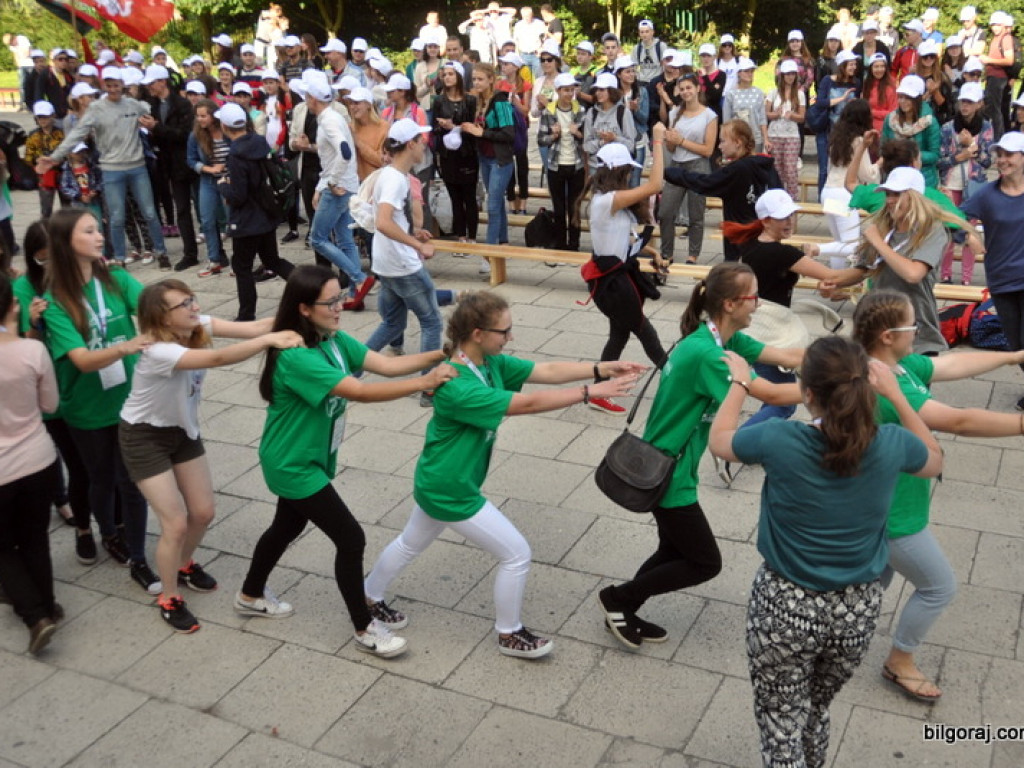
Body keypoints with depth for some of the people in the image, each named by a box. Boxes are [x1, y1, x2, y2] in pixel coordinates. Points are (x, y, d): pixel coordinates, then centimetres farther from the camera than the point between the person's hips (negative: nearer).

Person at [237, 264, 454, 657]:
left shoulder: (334, 340, -4)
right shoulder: (295, 358, -32)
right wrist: (425, 382, -41)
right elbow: (360, 391, -39)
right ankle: (364, 628, 13)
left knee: (288, 526, 26)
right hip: (292, 465, -9)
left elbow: (385, 364, -12)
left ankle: (251, 596, 50)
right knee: (351, 539, -4)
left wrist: (440, 355, -24)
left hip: (307, 458, 9)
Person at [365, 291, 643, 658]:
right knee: (517, 553, 1)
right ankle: (509, 634, 20)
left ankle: (369, 599, 51)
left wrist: (603, 368, -19)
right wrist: (591, 392, -32)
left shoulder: (491, 363, -6)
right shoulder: (457, 387, -32)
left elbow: (548, 371, -9)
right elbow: (528, 404, -34)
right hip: (451, 491, -10)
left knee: (410, 544, 29)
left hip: (435, 482, 10)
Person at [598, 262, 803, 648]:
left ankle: (623, 613, 36)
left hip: (670, 466, 10)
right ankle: (618, 598, 17)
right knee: (705, 563, 5)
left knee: (674, 552, 22)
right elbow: (771, 394, -30)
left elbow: (786, 356, -1)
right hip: (666, 473, -10)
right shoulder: (703, 353, -29)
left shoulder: (725, 339, 1)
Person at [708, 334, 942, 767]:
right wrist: (895, 394, 9)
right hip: (858, 608, 4)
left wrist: (739, 383, 15)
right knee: (816, 711, 27)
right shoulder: (891, 444, -14)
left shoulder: (780, 440, -21)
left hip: (785, 604, -3)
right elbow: (934, 461, 12)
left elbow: (718, 440, 1)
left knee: (781, 726, 12)